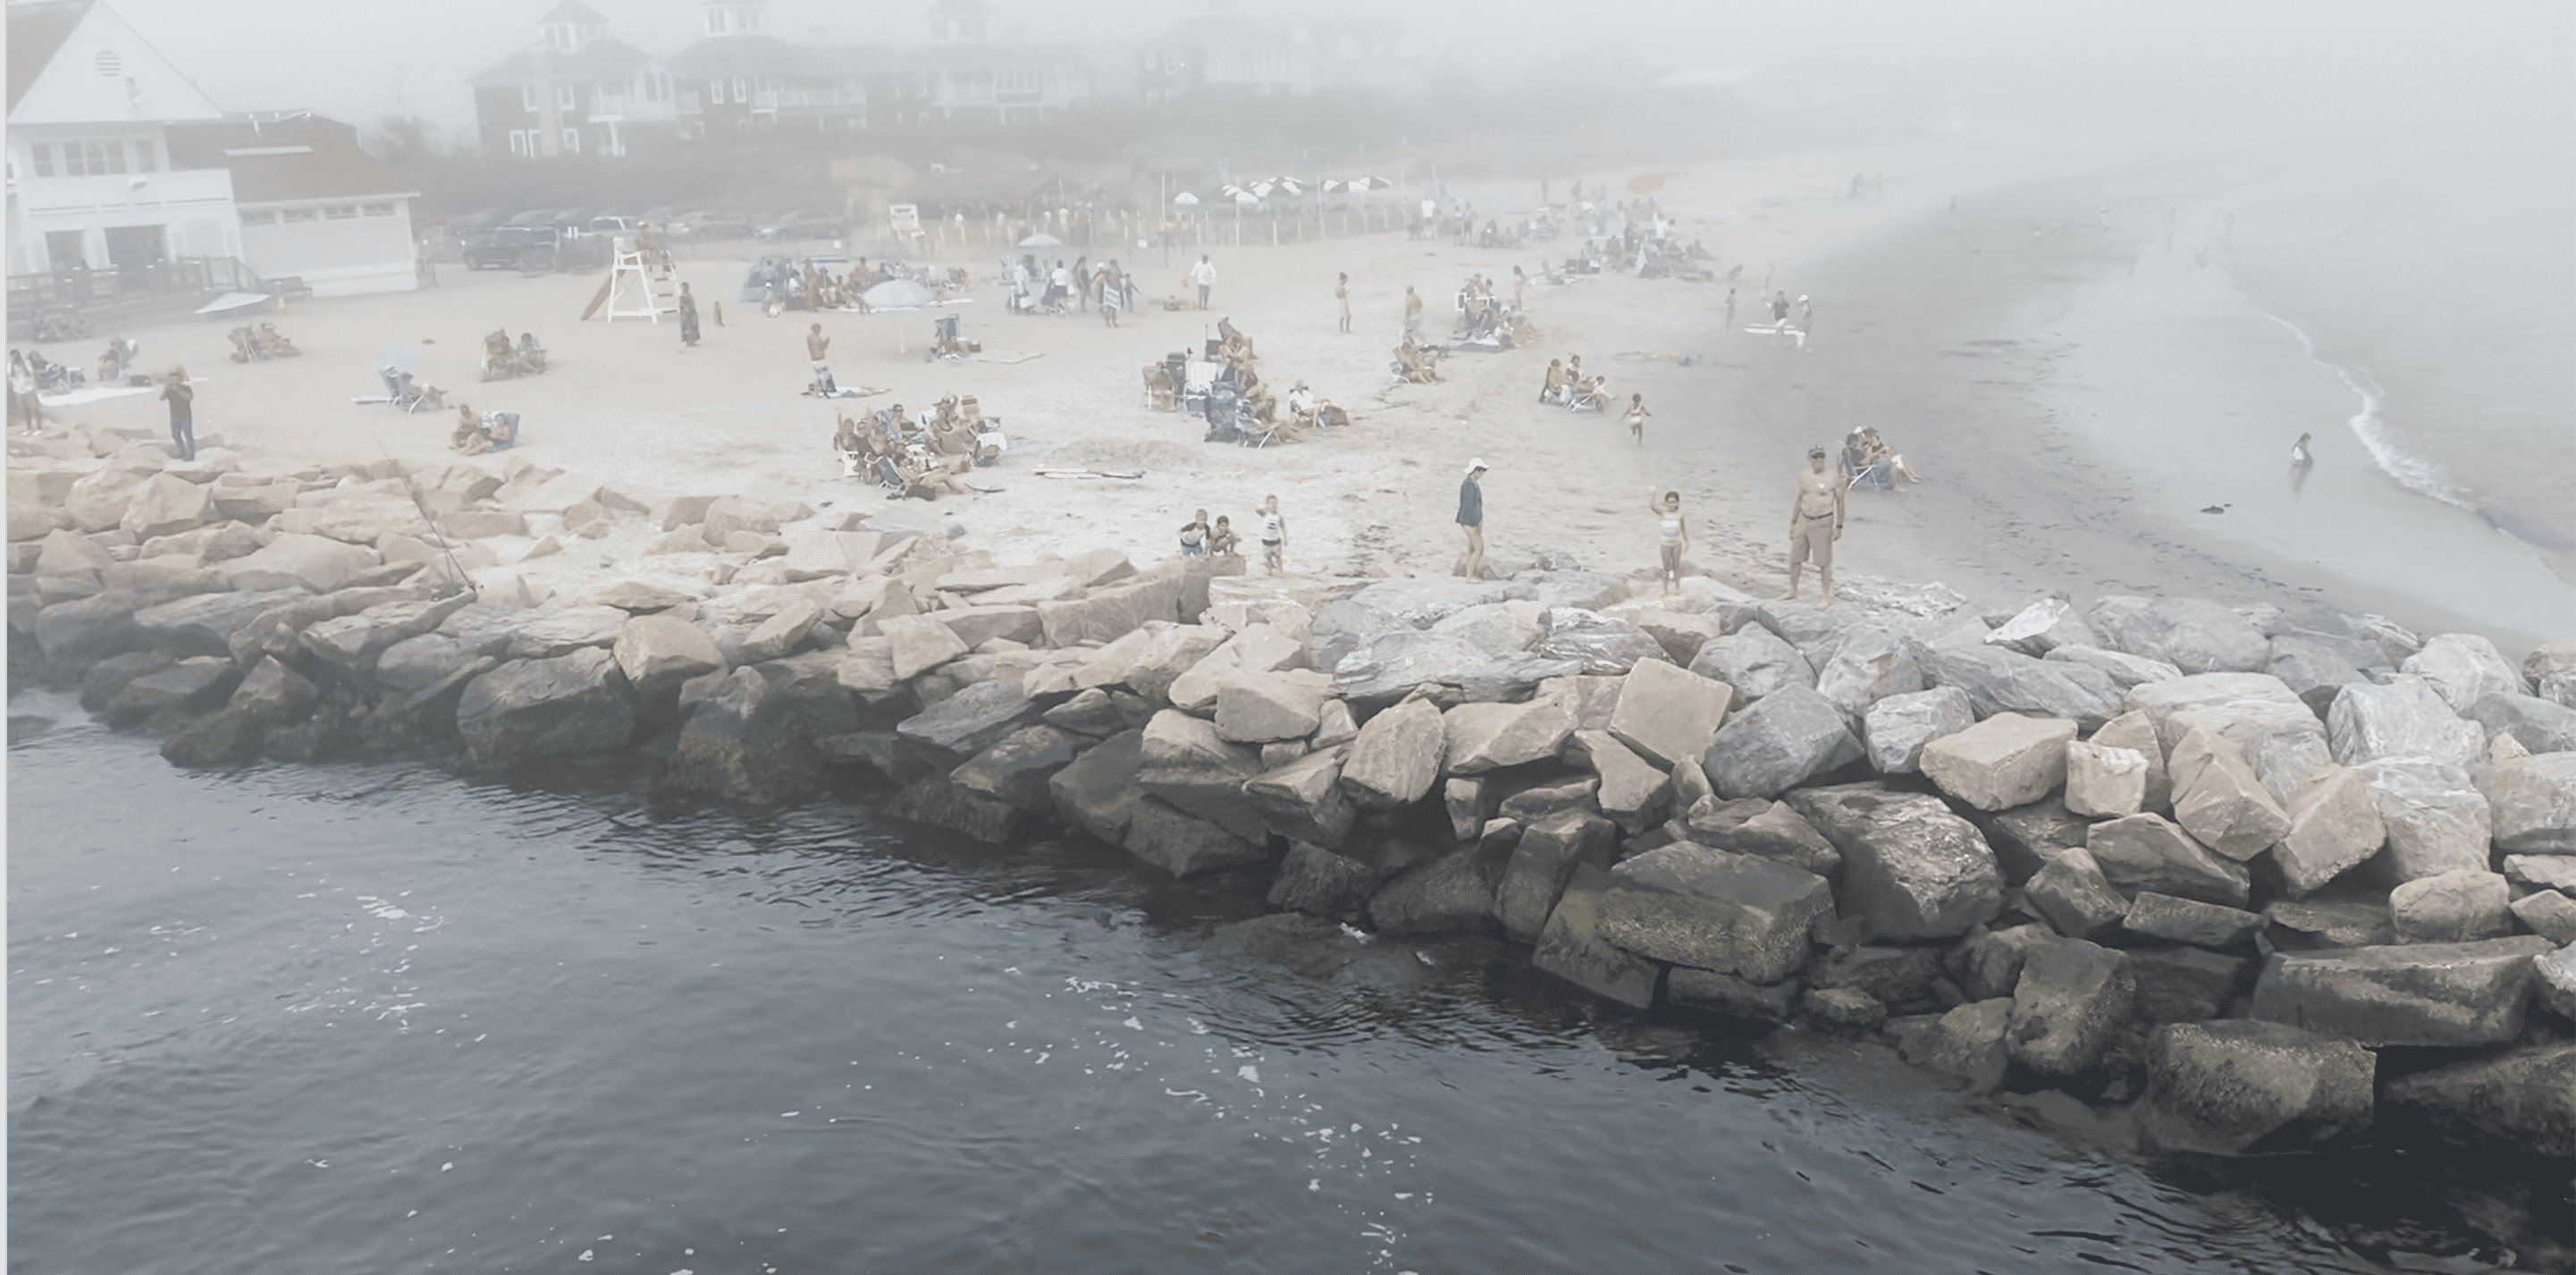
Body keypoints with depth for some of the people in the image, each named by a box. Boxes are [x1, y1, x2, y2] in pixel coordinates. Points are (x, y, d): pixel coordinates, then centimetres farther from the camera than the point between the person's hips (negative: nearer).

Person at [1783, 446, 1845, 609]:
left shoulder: (1833, 478, -9)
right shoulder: (1803, 475, 4)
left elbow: (1840, 503, -4)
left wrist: (1839, 527, -6)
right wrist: (1792, 522, 14)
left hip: (1822, 522, -5)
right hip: (1804, 519, 5)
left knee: (1824, 562, -1)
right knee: (1795, 558, 10)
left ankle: (1826, 597, 10)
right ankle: (1792, 592, 25)